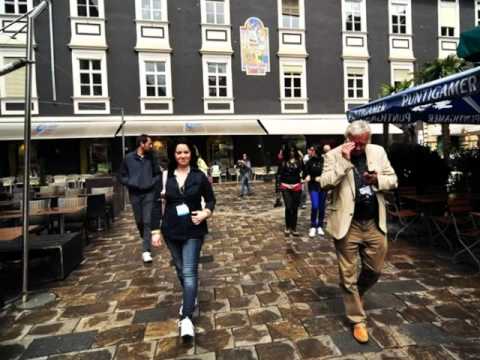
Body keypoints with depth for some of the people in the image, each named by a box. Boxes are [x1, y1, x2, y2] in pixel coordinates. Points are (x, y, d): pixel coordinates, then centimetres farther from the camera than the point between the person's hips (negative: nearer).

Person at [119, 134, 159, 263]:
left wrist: (153, 182, -6)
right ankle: (146, 240, 40)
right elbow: (122, 176, 4)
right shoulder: (129, 158, -3)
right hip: (135, 194, 1)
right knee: (139, 221, 12)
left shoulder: (151, 158, -1)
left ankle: (146, 250, -4)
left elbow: (157, 174, 11)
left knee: (147, 221, -6)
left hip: (149, 193, 0)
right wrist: (131, 183, -12)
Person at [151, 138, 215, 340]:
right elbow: (157, 205, 0)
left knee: (189, 272, -8)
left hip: (193, 231, -3)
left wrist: (206, 212, -16)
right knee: (180, 269, 19)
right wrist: (156, 230, -4)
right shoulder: (165, 176, -3)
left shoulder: (199, 176, -5)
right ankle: (190, 298, 44)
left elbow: (211, 199, 4)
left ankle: (186, 318, -5)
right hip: (171, 231, 3)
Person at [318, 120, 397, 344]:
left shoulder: (378, 152, 5)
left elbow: (393, 180, 9)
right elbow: (325, 183, -18)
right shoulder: (334, 155, -7)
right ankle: (358, 321, 25)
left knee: (375, 269, 18)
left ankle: (357, 294, 49)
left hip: (374, 224, 4)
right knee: (348, 275, 6)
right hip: (348, 224, -4)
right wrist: (344, 161, -23)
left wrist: (378, 179, -12)